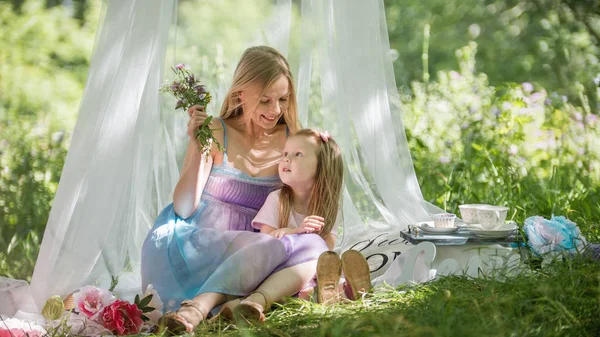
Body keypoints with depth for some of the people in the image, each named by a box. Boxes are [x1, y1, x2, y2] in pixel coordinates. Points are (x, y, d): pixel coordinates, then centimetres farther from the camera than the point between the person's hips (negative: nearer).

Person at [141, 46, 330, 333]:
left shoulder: (290, 140, 6)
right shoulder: (216, 134, -3)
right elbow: (183, 210, -8)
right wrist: (197, 147, -18)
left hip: (255, 253, 4)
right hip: (204, 245, -4)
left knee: (314, 245, -29)